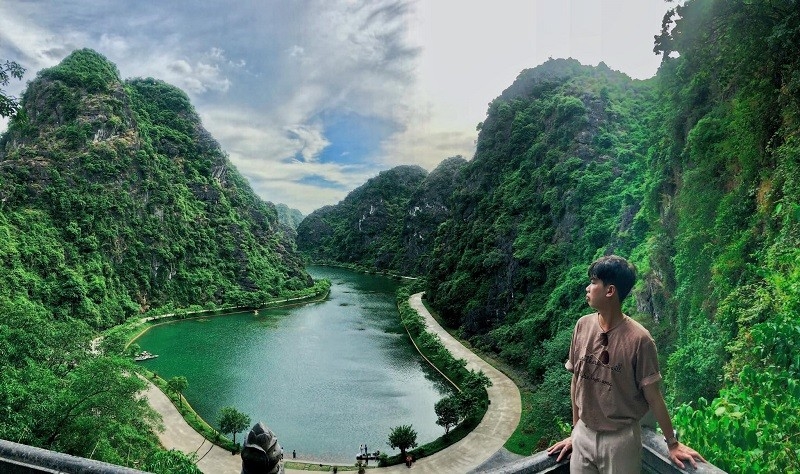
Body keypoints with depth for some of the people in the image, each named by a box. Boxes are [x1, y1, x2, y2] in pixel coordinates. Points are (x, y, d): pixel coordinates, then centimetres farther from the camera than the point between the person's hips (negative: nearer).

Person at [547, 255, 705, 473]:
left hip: (621, 439, -4)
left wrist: (672, 443, -1)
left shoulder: (638, 339, -18)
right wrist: (575, 430, 10)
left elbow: (653, 396, -8)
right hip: (584, 434, 4)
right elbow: (576, 380, 5)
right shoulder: (583, 326, -5)